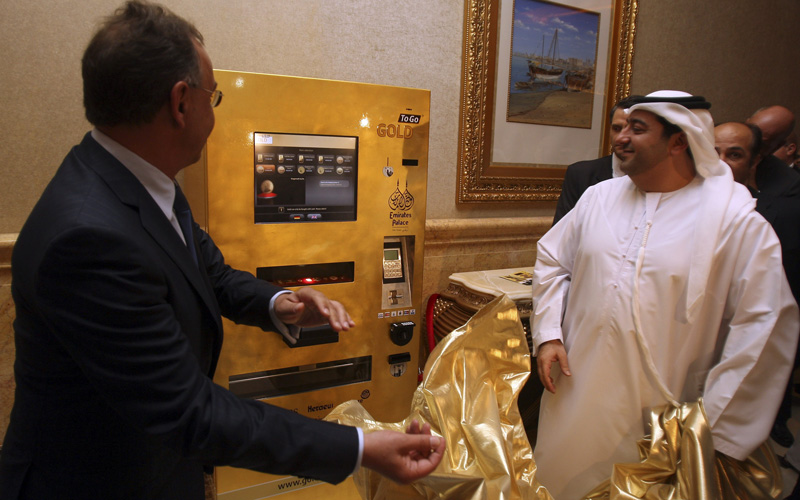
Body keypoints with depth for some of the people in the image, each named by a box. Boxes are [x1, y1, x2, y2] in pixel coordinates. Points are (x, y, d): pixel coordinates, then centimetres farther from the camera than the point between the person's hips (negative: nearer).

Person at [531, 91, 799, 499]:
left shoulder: (736, 222, -10)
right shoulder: (599, 197, 3)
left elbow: (764, 327, -12)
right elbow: (551, 260, 11)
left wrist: (715, 428, -12)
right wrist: (548, 334, 0)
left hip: (661, 415, -3)